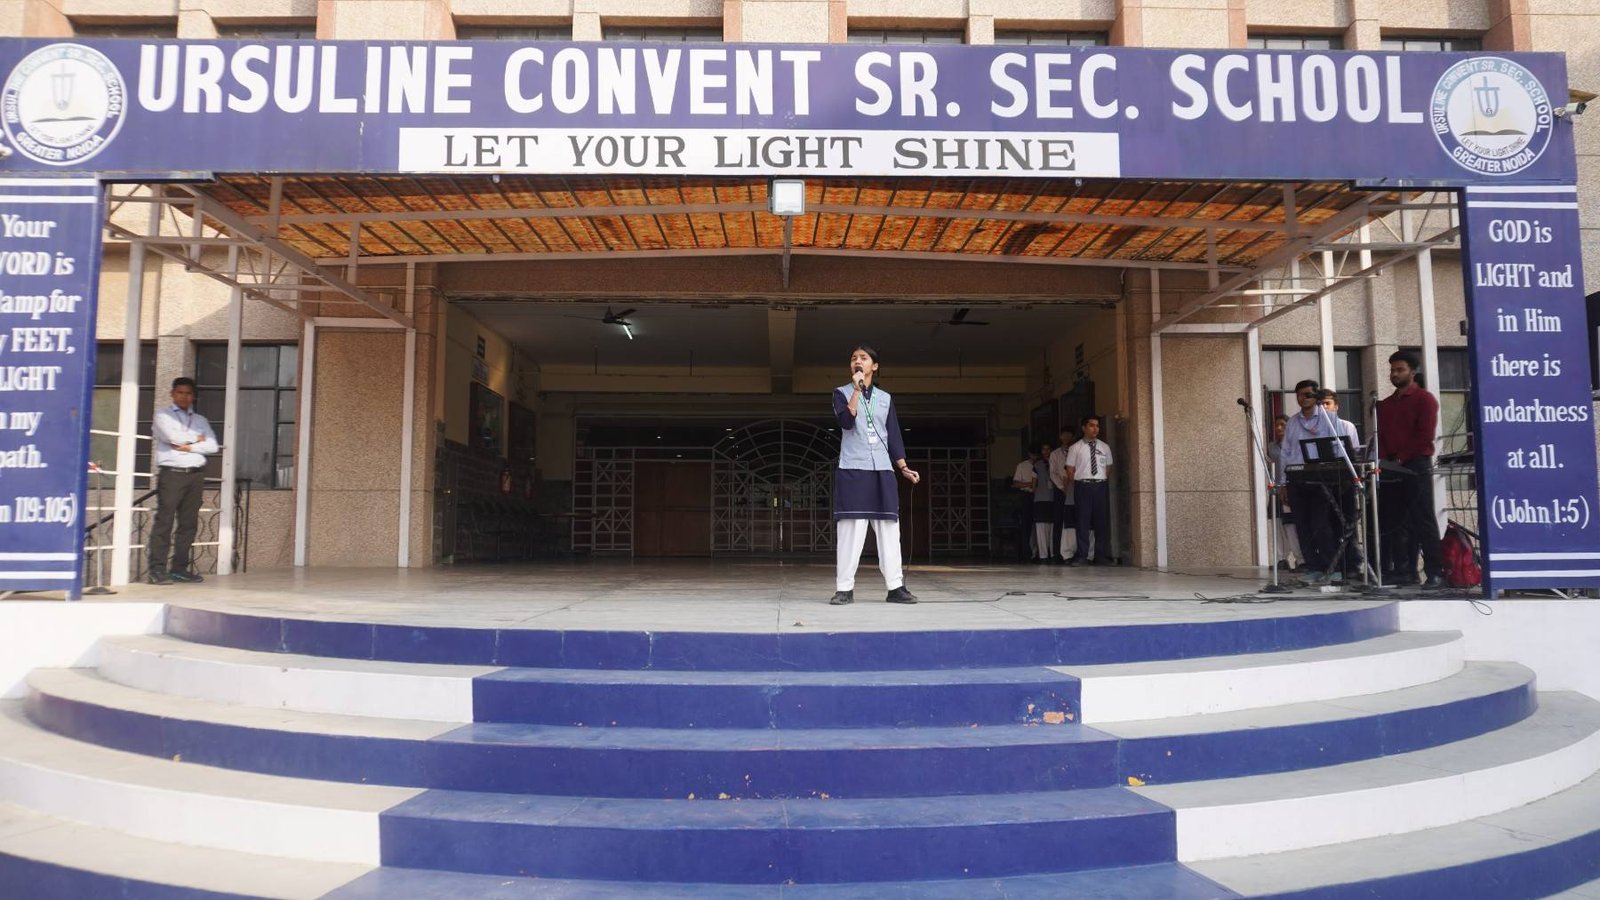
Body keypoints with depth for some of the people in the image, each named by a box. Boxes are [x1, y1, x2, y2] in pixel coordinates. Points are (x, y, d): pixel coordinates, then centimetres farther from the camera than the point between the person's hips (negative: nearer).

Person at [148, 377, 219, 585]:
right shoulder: (163, 416, 8)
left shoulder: (201, 420, 19)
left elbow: (212, 445, 5)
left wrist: (188, 447, -7)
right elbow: (172, 436, -11)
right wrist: (196, 439, 3)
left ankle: (180, 568, 9)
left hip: (196, 474, 4)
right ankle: (158, 569, -6)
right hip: (171, 473, -4)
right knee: (164, 520, -7)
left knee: (189, 522, 4)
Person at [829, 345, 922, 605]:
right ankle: (845, 588, -2)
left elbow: (894, 436, 13)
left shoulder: (885, 398, 14)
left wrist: (904, 468, 5)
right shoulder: (842, 392, 6)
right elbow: (846, 421, -13)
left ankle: (895, 587, 3)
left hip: (882, 470, 3)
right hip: (852, 469, -3)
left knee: (888, 528, 0)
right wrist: (857, 389, -15)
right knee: (851, 528, -7)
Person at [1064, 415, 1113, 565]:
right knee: (1083, 520, -4)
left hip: (1101, 486, 3)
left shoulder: (1105, 447, 11)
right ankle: (1082, 556, 0)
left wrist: (1101, 480, 5)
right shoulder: (1075, 448, 3)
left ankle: (1101, 556, 10)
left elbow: (1108, 468, 15)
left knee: (1102, 520, 3)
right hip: (1083, 486, -3)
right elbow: (1070, 470, 3)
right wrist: (1077, 487, 0)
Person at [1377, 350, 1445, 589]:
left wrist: (1401, 458, -14)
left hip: (1416, 467, -6)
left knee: (1424, 522, -8)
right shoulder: (1385, 404, 20)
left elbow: (1425, 436, -9)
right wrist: (1384, 461, -1)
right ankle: (1404, 572, 7)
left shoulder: (1425, 399, 1)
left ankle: (1435, 573, -7)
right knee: (1396, 523, 3)